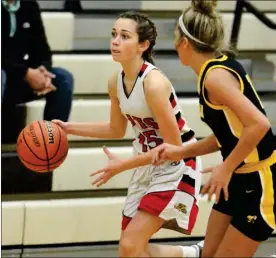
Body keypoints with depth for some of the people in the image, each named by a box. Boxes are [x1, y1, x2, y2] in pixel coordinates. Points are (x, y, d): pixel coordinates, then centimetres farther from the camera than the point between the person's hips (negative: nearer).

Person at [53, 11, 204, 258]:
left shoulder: (154, 83, -26)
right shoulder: (115, 82, -2)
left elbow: (174, 146, -22)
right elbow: (117, 129, 17)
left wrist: (123, 165, -21)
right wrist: (70, 128, 7)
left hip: (176, 166, -8)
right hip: (146, 165, 8)